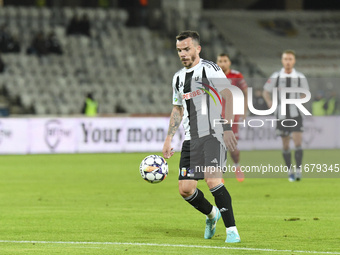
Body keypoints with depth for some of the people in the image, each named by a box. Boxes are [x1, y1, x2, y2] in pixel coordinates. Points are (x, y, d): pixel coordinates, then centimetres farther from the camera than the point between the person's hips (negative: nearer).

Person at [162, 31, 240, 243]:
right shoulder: (178, 77, 17)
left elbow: (228, 96, -14)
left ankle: (232, 229, -15)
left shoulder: (210, 69, -5)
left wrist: (227, 128, -23)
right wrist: (169, 139, 22)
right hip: (191, 138, 7)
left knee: (213, 180, -23)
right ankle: (212, 214, 28)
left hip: (213, 134, -7)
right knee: (185, 188, 0)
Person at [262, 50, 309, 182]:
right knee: (285, 146, 6)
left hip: (295, 114, -1)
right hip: (281, 114, 1)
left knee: (298, 143, -12)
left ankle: (298, 170, -12)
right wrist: (270, 102, -7)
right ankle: (290, 171, 16)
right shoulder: (276, 76, -1)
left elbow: (305, 93, 14)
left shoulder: (300, 77, 0)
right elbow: (265, 92, 9)